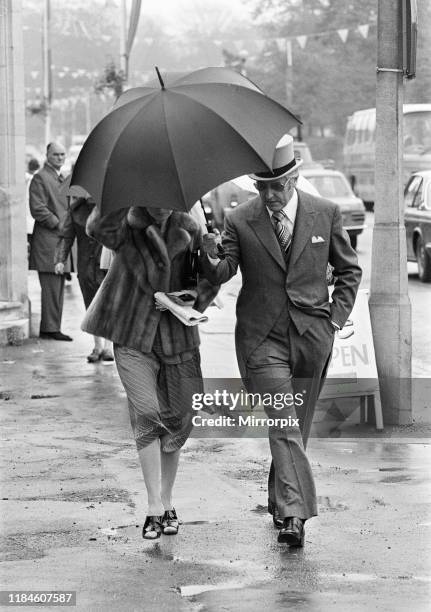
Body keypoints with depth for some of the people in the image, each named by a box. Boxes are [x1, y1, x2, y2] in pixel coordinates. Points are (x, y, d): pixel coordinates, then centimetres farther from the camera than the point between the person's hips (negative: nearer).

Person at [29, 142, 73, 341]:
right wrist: (58, 224, -15)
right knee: (51, 286, -9)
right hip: (47, 240, -9)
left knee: (58, 286, 11)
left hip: (61, 239, 9)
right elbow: (37, 209, -16)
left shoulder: (61, 178, 21)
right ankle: (50, 328, -7)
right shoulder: (40, 178, -9)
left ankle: (52, 327, 16)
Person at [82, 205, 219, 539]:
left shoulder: (188, 229, -1)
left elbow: (209, 276, 4)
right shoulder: (126, 229, -8)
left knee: (177, 419, 6)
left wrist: (194, 301, -15)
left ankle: (167, 502, 22)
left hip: (177, 335, 3)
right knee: (146, 415, -12)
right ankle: (155, 507, -9)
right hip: (133, 338, -2)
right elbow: (98, 227, -31)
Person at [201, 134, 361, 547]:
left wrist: (336, 318, 2)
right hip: (263, 339, -2)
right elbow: (222, 275, -10)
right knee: (284, 426, -13)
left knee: (297, 427, 12)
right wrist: (211, 260, -32)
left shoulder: (325, 214, 1)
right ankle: (293, 514, -19)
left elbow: (349, 269, 11)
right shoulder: (240, 221, -4)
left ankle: (280, 499, 31)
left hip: (312, 338, 2)